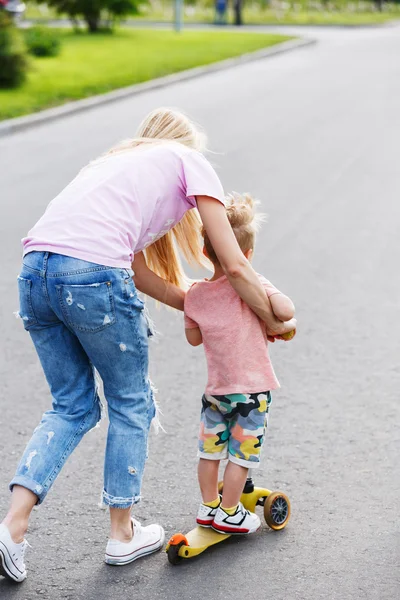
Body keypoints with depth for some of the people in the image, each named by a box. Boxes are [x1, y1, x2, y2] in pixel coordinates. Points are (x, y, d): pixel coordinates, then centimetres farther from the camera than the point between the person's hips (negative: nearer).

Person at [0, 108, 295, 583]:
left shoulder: (119, 160, 34)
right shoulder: (191, 160, 16)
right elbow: (234, 265, 9)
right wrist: (274, 322, 22)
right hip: (92, 274, -6)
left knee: (72, 406, 19)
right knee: (131, 404, 14)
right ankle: (122, 534, 26)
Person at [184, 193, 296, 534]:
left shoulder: (195, 295, -2)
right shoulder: (253, 284, -14)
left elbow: (194, 338, 9)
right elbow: (286, 311, -23)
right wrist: (287, 324, -2)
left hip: (216, 388, 4)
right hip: (253, 388, -4)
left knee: (210, 448, 19)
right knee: (242, 452, 9)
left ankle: (209, 506, 31)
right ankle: (228, 514, 17)